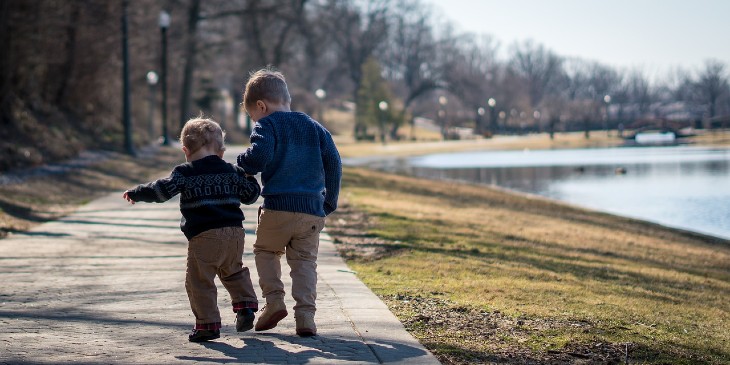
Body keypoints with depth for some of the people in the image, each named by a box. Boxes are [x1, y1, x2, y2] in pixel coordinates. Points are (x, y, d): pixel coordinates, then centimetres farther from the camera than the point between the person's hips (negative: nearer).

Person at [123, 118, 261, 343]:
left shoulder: (185, 173, -1)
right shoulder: (232, 171, 12)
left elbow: (161, 190, -8)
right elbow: (251, 194, 19)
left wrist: (135, 194, 5)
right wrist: (248, 177, 40)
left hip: (204, 237, -5)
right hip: (235, 232, 6)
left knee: (199, 281, 1)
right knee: (234, 271, 27)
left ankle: (208, 324, -2)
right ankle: (246, 304, 14)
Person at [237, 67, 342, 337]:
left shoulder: (267, 126, 0)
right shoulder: (315, 128, 16)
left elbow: (259, 156, -19)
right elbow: (334, 164, 12)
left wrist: (243, 166, 2)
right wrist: (330, 202, 18)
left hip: (278, 207, -4)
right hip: (313, 210, 4)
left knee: (265, 250, 19)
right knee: (305, 261, 10)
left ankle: (274, 299, 3)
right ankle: (305, 315, -3)